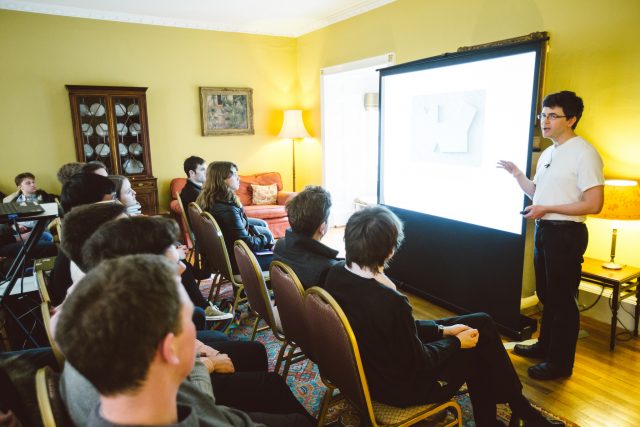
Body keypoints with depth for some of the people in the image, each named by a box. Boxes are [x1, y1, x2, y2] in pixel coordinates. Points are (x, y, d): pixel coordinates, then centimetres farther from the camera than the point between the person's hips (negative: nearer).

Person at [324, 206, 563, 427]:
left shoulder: (337, 274, -12)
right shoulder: (388, 302, -36)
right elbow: (419, 362, -19)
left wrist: (442, 330, 2)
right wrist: (456, 341, -2)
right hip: (397, 386, -7)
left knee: (481, 323, 12)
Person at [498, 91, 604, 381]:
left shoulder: (583, 153, -15)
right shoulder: (548, 154, 12)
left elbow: (594, 204, -19)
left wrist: (546, 209, -18)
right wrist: (517, 174, 5)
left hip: (566, 234, -9)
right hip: (543, 230, 9)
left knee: (562, 300, 2)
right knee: (546, 295, 20)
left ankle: (561, 363, 16)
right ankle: (545, 346, 36)